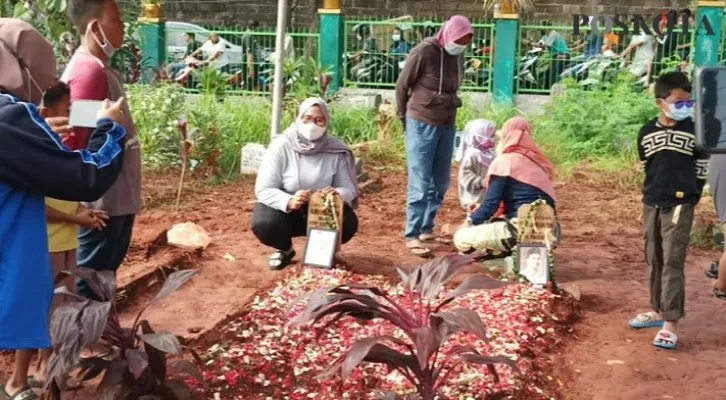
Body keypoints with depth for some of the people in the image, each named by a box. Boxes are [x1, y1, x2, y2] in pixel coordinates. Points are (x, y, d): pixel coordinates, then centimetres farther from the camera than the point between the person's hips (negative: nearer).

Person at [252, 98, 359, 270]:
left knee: (348, 223, -27)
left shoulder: (337, 150, -13)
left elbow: (349, 189, -11)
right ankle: (285, 250, 7)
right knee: (263, 224, -31)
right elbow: (264, 189, -19)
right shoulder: (281, 146, -18)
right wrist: (289, 202, -40)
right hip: (285, 209, -1)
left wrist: (338, 194, -37)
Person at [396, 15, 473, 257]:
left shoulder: (457, 55, 6)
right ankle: (412, 236, -2)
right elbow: (402, 86, -5)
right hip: (422, 124, -7)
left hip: (447, 125, 7)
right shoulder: (424, 51, -13)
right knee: (420, 183, -7)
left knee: (440, 182, 12)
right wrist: (405, 118, 3)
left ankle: (426, 229, 24)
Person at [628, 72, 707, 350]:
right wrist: (654, 192, 13)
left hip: (680, 206, -4)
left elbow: (702, 170, 0)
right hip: (651, 204, 4)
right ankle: (658, 311, 27)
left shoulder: (694, 131, -5)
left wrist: (689, 198, -2)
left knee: (673, 262, -9)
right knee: (654, 261, 13)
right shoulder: (646, 133, 4)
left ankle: (670, 323, -9)